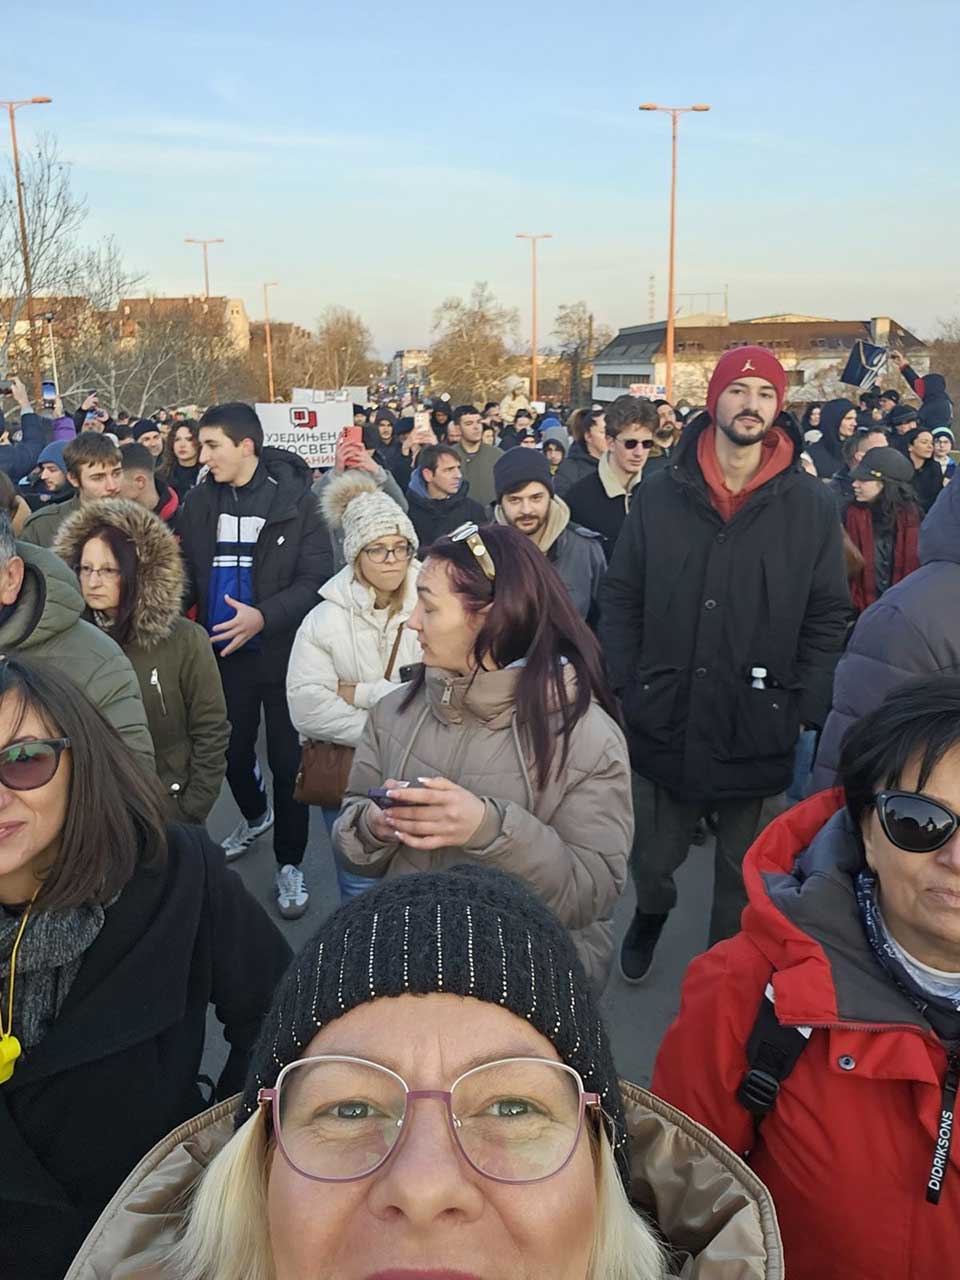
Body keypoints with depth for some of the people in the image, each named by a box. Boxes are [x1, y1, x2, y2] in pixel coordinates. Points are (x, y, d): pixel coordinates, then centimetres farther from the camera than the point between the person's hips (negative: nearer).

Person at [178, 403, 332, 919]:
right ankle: (255, 815, 49)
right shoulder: (200, 501, 2)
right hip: (225, 651, 5)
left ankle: (289, 863, 21)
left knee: (288, 759, 4)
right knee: (233, 751, 18)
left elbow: (317, 578, -15)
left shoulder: (294, 499, -12)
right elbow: (188, 571, 10)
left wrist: (263, 616, -27)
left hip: (284, 652, -4)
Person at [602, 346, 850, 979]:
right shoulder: (660, 497, 0)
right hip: (668, 720, 1)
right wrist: (621, 690, -2)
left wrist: (809, 710, -6)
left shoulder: (812, 505, -3)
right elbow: (622, 601, 3)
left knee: (742, 866, 15)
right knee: (656, 855, 16)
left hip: (757, 725, -1)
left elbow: (828, 618, 0)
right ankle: (651, 914, 49)